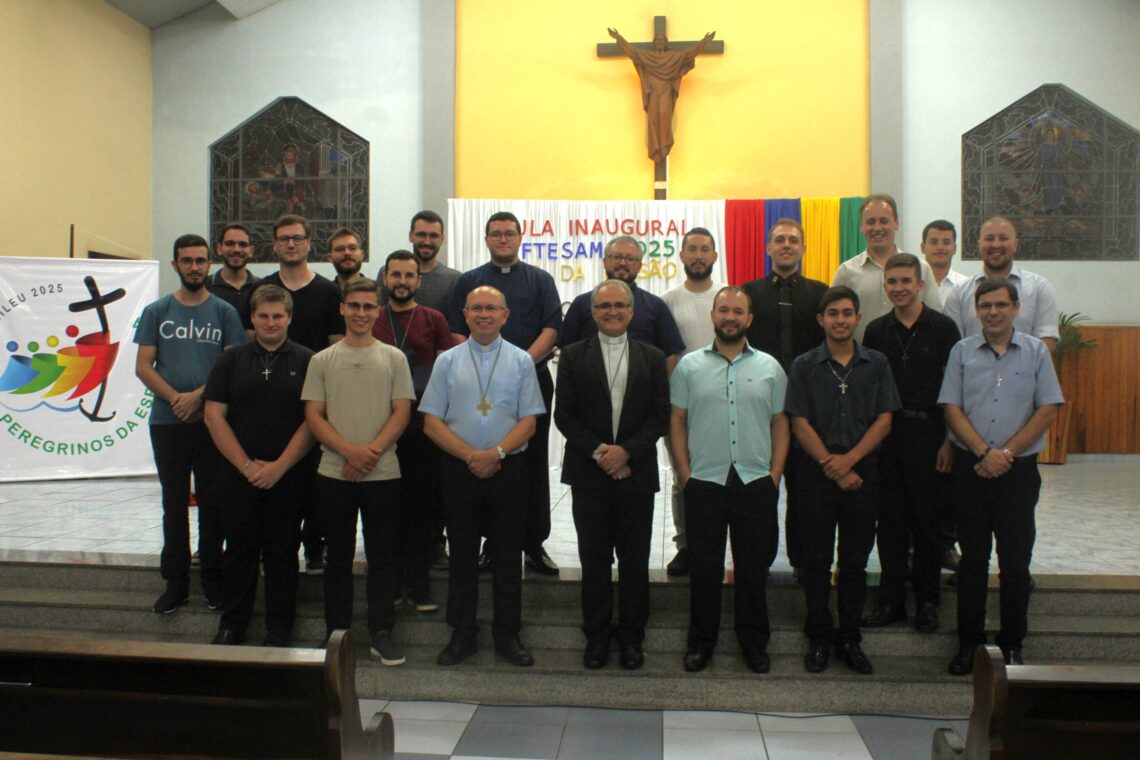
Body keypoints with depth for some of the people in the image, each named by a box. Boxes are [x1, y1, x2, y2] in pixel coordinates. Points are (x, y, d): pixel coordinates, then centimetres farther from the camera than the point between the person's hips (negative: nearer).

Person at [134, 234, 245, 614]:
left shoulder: (224, 312, 4)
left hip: (213, 421, -1)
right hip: (167, 422, 1)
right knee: (174, 504, 8)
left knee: (212, 502, 6)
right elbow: (143, 366, 2)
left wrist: (199, 395, -15)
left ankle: (213, 579, 16)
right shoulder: (156, 311, 7)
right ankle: (175, 582, 16)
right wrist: (175, 398, -12)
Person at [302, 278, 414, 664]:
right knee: (338, 556, 10)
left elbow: (402, 412, 0)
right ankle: (337, 632, 21)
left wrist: (372, 451, -13)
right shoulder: (322, 361, 7)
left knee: (382, 557, 5)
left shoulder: (393, 358, 6)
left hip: (383, 474, -1)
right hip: (334, 474, 1)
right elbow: (313, 416, 1)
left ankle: (381, 633, 14)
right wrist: (349, 450, -14)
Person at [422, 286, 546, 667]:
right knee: (462, 554, 9)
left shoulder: (521, 361, 3)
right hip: (458, 468, 1)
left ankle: (507, 635, 19)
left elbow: (528, 421, -1)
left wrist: (497, 453, -16)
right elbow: (431, 421, 0)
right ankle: (462, 634, 22)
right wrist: (470, 456, -11)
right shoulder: (447, 361, 5)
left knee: (507, 555, 6)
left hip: (508, 468, 0)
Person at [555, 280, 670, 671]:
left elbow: (660, 416, 1)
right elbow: (564, 414, 0)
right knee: (594, 559, 6)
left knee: (635, 561, 6)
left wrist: (626, 451, -12)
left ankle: (631, 635, 20)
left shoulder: (652, 358, 7)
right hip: (589, 473, 0)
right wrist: (598, 452, -11)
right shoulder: (573, 356, 5)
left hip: (636, 473, 1)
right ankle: (597, 635, 19)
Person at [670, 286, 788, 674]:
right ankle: (701, 640, 21)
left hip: (756, 482, 1)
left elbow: (780, 423, 9)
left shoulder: (769, 367, 7)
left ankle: (754, 641, 24)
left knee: (753, 567, 9)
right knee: (705, 566, 7)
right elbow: (677, 423, 4)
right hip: (704, 482, -1)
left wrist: (775, 475, 0)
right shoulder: (689, 366, 4)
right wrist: (684, 474, -2)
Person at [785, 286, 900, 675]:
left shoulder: (876, 364, 5)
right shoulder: (804, 366, 1)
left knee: (856, 560, 8)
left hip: (863, 472, 1)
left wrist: (848, 460, -10)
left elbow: (884, 420, 0)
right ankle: (819, 638, 17)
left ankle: (849, 638, 20)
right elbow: (800, 424, -3)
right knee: (817, 560, 5)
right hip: (817, 474, -1)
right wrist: (829, 463, -11)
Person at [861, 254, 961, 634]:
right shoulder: (876, 330, 7)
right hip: (885, 434, 3)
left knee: (927, 518, 5)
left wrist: (949, 440, -9)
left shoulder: (942, 327, -2)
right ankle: (891, 599, 18)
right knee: (890, 519, 8)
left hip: (927, 432, -3)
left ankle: (927, 601, 18)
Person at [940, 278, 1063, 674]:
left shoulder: (1036, 351, 2)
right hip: (971, 468, 1)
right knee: (972, 558, 8)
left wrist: (1006, 453, -10)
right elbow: (952, 408, 0)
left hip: (1019, 469, 0)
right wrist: (983, 452, -12)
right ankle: (969, 641, 18)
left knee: (1016, 560, 5)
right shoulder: (962, 352, 4)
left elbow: (1048, 410, -2)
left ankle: (1012, 644, 20)